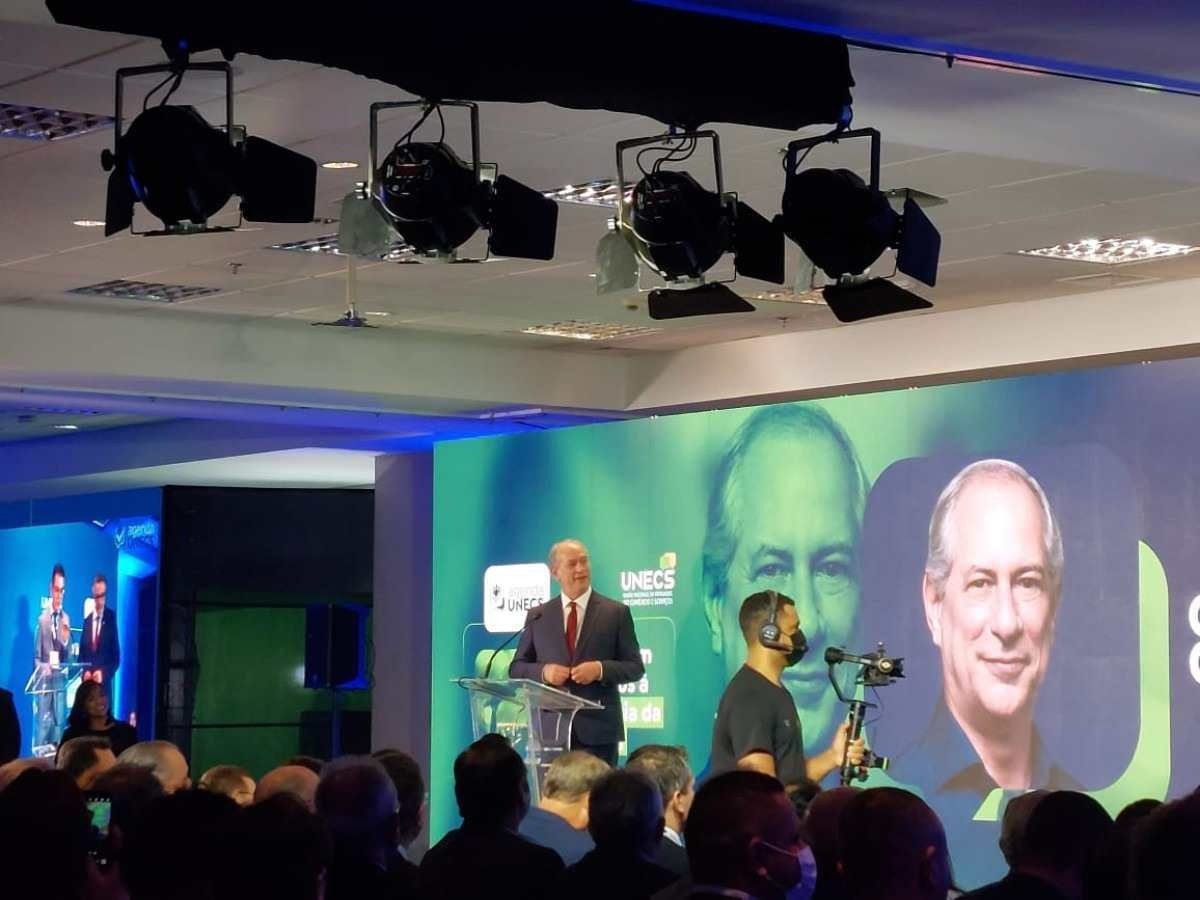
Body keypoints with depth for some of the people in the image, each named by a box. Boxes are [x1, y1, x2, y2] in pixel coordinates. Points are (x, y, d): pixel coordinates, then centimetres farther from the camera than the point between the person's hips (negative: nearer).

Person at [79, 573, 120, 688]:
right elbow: (81, 653, 15)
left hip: (104, 682, -3)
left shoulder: (112, 618, -1)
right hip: (87, 681, 3)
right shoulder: (87, 620, 13)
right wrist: (85, 671, -3)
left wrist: (104, 673, -15)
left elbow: (116, 656, -1)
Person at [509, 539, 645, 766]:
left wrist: (600, 669, -14)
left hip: (598, 728, -1)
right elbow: (516, 668, 12)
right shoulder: (538, 616, 11)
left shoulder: (616, 613, 5)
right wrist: (543, 672, -9)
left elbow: (635, 667, 4)